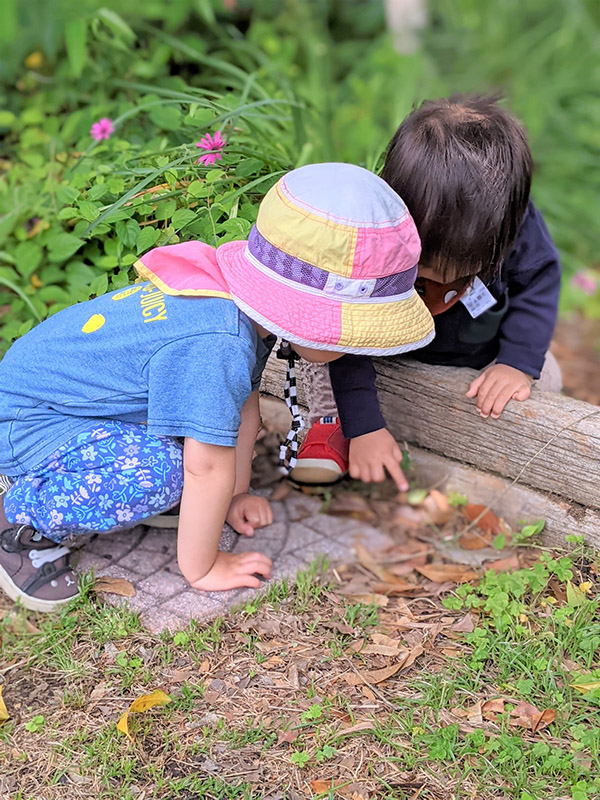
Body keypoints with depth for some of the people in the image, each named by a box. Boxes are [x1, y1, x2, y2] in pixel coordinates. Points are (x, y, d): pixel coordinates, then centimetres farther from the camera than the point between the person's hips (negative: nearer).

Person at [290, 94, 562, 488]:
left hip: (479, 349, 2)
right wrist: (363, 426, -37)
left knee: (543, 379, -19)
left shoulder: (523, 229, -32)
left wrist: (518, 362, -27)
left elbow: (540, 279, -14)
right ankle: (331, 418, -14)